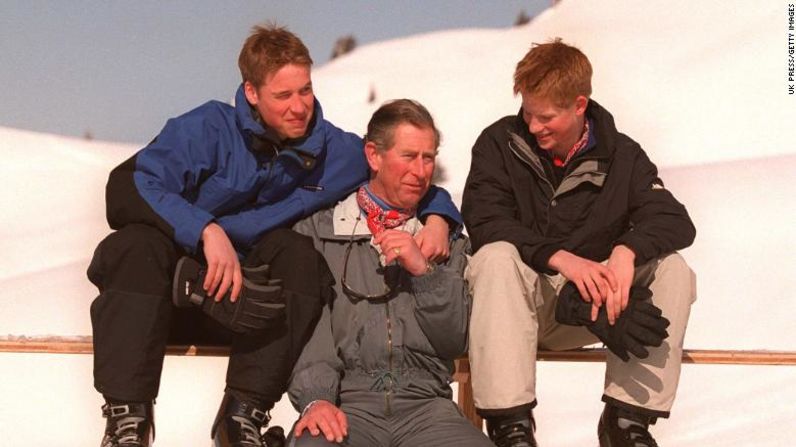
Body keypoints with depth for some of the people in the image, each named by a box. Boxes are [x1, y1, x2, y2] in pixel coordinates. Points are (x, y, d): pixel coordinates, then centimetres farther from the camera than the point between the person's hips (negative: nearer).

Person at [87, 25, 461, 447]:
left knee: (298, 250, -25)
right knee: (138, 242, -32)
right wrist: (206, 229, -35)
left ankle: (244, 413, -29)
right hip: (169, 291, -2)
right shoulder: (210, 128, -9)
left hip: (245, 305, 2)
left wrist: (437, 217, -11)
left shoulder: (335, 151, 1)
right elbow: (127, 186, -22)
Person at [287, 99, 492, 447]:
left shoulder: (447, 242, 19)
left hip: (425, 405, 3)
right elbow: (306, 326, -2)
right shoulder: (317, 230, 9)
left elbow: (456, 341, 11)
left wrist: (423, 270, -4)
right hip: (348, 402, -2)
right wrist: (315, 399, -19)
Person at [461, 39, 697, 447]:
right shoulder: (500, 142, -4)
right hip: (520, 298, -2)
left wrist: (626, 250, -32)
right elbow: (483, 222, -18)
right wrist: (560, 257, -31)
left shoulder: (620, 156, 2)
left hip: (592, 299, 3)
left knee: (673, 270, -19)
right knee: (497, 257, -34)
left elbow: (677, 222, -10)